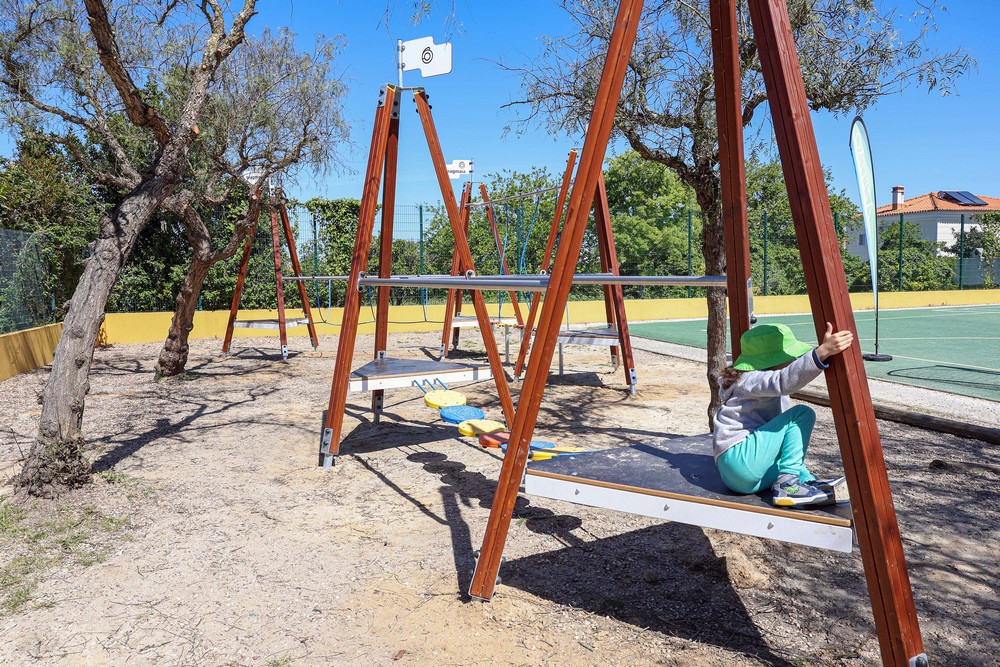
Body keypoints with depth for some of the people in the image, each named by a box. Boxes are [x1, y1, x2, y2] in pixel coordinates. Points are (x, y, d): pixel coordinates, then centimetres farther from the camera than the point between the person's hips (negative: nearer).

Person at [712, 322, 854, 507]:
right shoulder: (751, 379, -12)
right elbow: (785, 380, -32)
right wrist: (822, 352, -45)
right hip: (739, 462, -10)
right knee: (802, 414, -12)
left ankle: (806, 479, -4)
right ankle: (787, 483, -19)